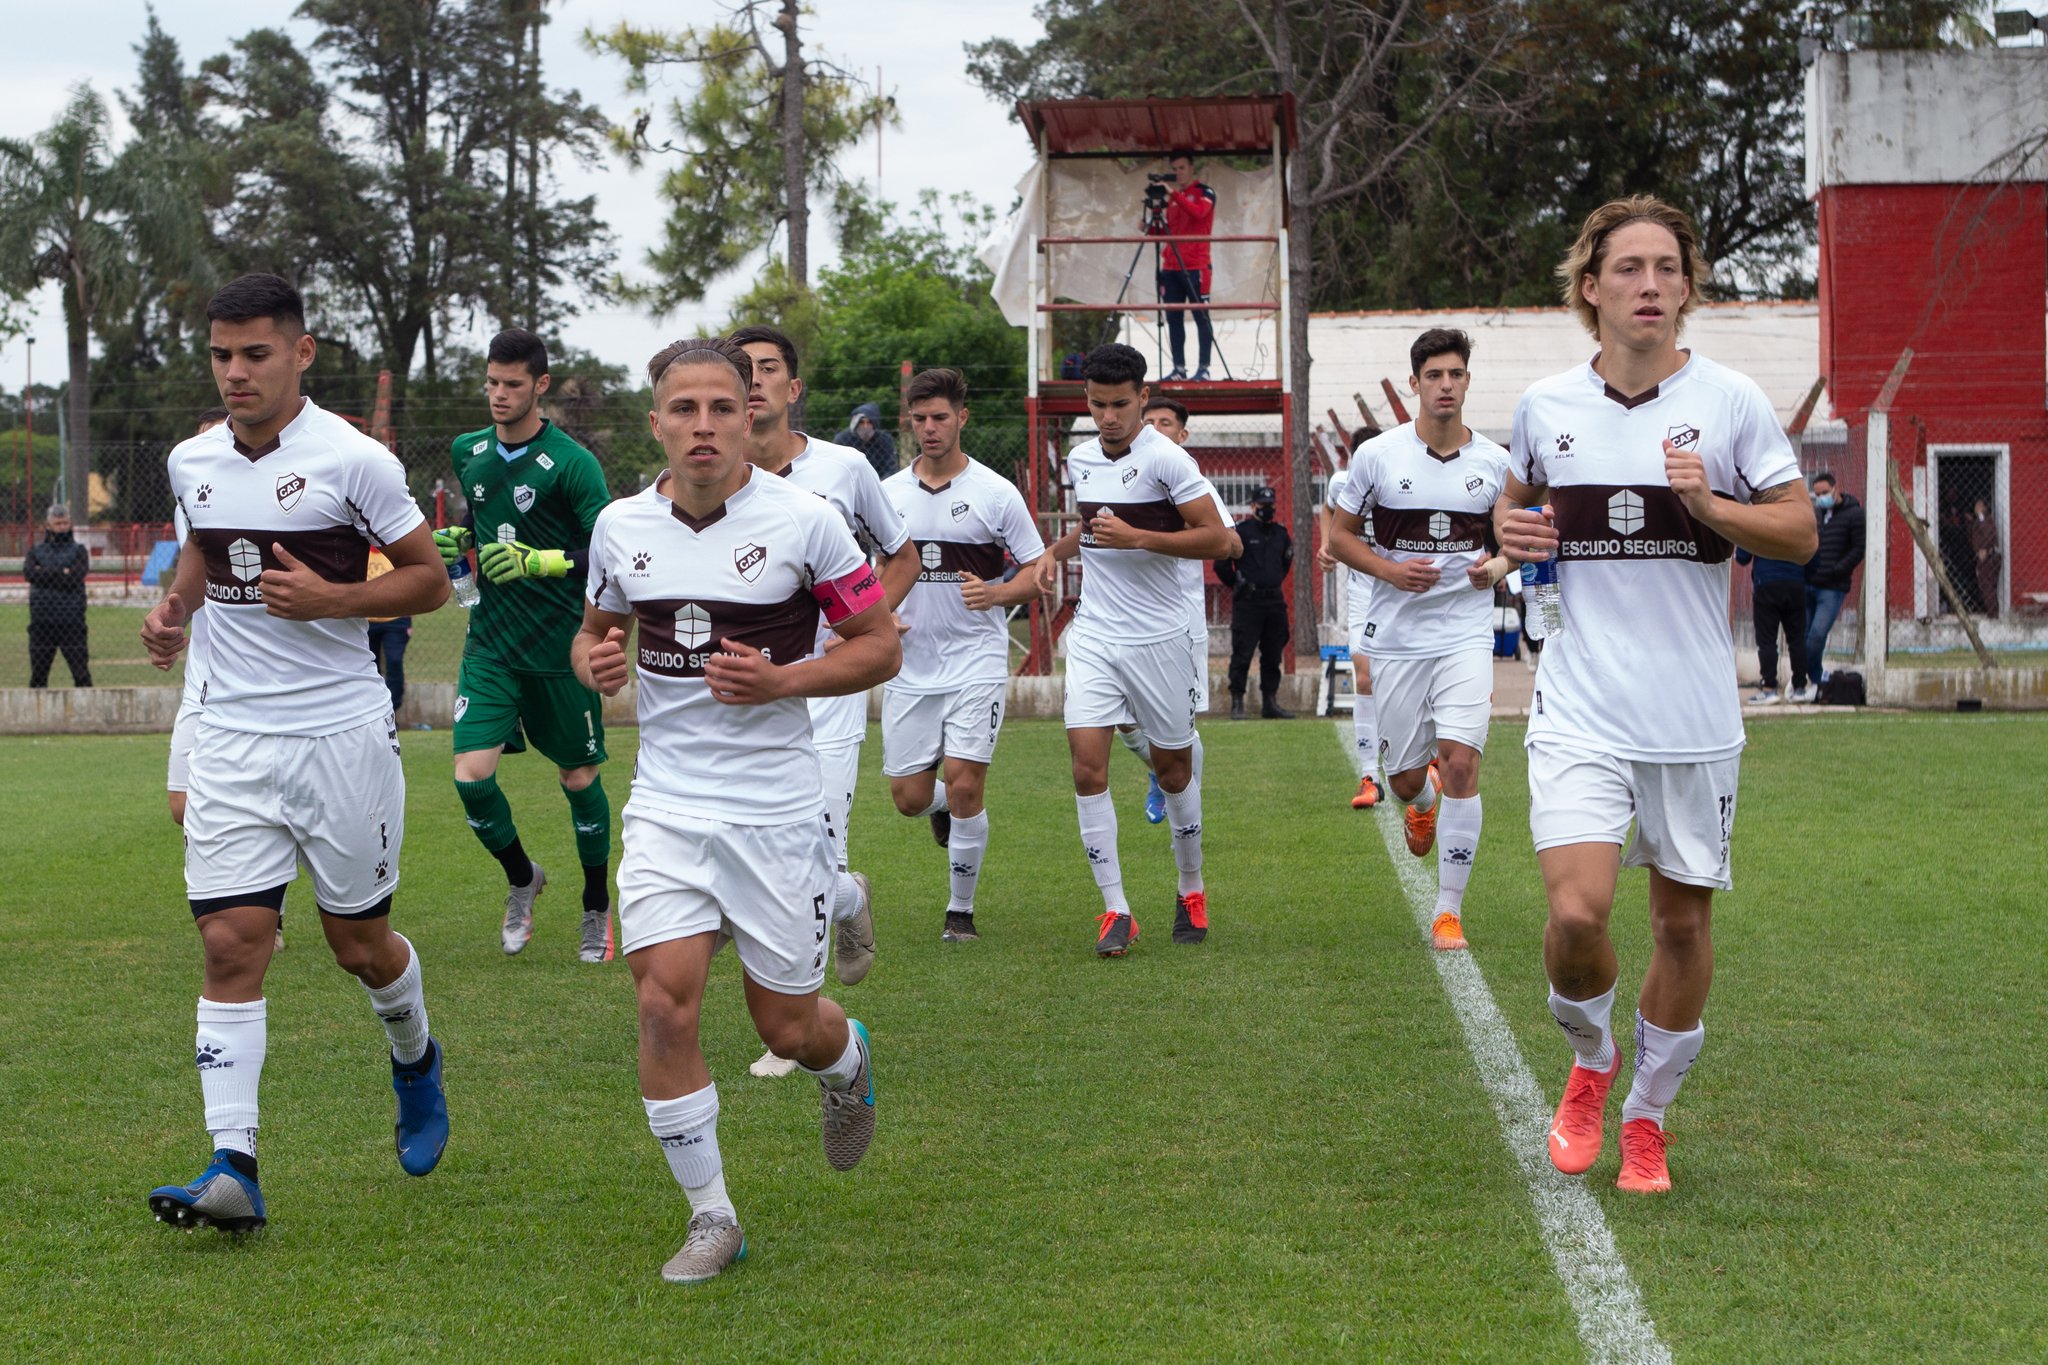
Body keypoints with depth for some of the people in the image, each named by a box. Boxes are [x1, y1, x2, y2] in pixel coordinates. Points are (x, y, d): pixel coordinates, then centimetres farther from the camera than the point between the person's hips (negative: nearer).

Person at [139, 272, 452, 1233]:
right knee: (231, 945, -7)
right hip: (232, 737, 3)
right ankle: (233, 1167, -9)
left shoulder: (353, 461, -10)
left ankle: (415, 1059, 41)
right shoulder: (192, 463, 6)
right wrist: (175, 605, 8)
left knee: (359, 942, 8)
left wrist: (331, 599, -18)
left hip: (342, 732, -3)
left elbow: (429, 577, -3)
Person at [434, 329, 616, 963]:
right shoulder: (468, 453, 5)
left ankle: (597, 911, 27)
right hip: (491, 643, 4)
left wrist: (535, 561, -29)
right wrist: (455, 538, 4)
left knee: (578, 778, 8)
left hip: (560, 647, -4)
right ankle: (521, 878, 19)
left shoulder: (571, 463, -12)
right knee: (472, 776, -9)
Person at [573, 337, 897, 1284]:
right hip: (666, 804, 3)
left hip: (775, 806, -2)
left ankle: (847, 1065, 44)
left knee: (787, 1027, 5)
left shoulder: (803, 521, -10)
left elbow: (880, 646, -3)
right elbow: (596, 630, 18)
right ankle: (711, 1217, 4)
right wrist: (593, 662, -6)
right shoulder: (620, 527, 1)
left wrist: (781, 680, -18)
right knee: (663, 1004, -13)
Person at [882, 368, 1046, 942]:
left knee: (963, 783, -13)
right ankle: (945, 812, 40)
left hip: (976, 662, -3)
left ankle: (961, 910, 4)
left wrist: (995, 593, -18)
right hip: (908, 664, 3)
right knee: (909, 797, 2)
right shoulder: (887, 493, 7)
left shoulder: (996, 493, -2)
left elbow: (1037, 573, 1)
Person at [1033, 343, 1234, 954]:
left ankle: (1191, 890, 30)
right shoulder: (1080, 459, 9)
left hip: (1161, 636, -5)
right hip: (1095, 634, 5)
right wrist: (1058, 548, 9)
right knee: (1087, 766, -10)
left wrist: (1137, 538, -23)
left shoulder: (1165, 459, -12)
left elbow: (1216, 537, -15)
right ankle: (1115, 909, -6)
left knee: (1173, 766, 9)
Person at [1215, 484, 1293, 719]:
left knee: (1273, 655, 8)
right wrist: (1237, 586, 3)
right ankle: (1237, 702, -5)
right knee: (1242, 653, -8)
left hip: (1275, 601, 6)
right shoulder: (1240, 531, -3)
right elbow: (1221, 564, -2)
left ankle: (1270, 702, 13)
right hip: (1248, 603, -6)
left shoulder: (1281, 533, 14)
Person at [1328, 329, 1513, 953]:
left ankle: (1449, 908, -4)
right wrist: (1389, 570, -12)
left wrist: (1499, 566, -6)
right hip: (1396, 637, 0)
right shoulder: (1377, 455, -2)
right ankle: (1422, 801, 48)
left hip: (1466, 635, 0)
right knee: (1405, 778, 6)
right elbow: (1339, 534, 5)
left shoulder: (1494, 462, 2)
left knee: (1460, 762, -15)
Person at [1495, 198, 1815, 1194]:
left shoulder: (1732, 403, -1)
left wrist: (1707, 503, -15)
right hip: (1581, 709, 0)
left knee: (1682, 918, 6)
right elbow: (1516, 497, 23)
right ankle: (1588, 1062, 17)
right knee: (1576, 912, -15)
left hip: (1696, 717, 0)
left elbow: (1800, 533, 1)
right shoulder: (1545, 406, 5)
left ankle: (1646, 1114, 26)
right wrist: (1510, 530, 0)